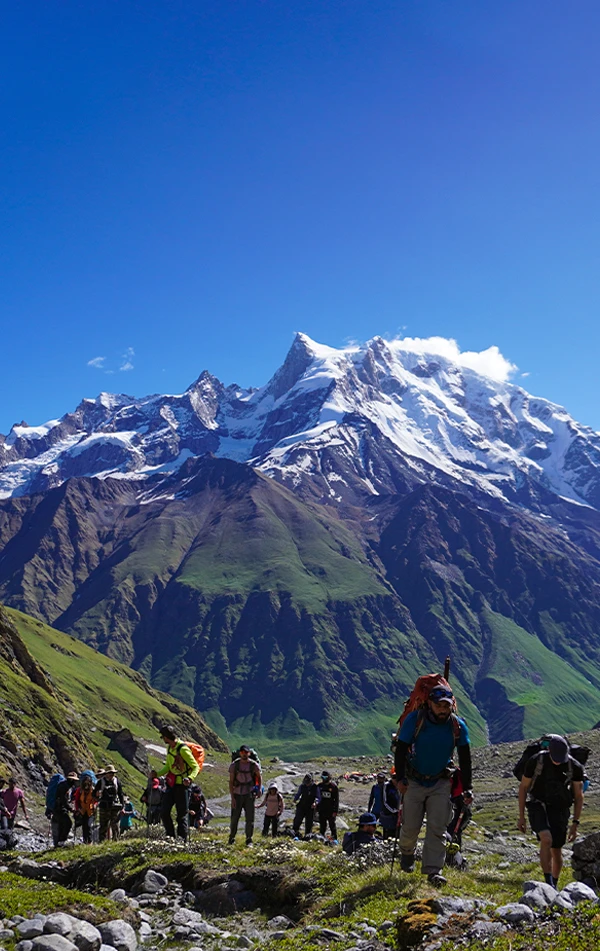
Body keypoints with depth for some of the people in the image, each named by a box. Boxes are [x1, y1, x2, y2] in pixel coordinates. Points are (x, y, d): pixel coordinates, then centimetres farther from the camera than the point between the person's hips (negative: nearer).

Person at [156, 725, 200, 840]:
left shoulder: (183, 749, -18)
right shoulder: (169, 748, 8)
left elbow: (196, 767, -18)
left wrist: (190, 778, -35)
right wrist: (157, 774, 4)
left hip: (182, 785, -8)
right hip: (171, 784, 8)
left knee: (182, 814, -1)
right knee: (164, 811, 3)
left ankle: (183, 839, 7)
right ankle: (171, 836, 14)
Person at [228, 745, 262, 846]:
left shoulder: (254, 765, -4)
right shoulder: (234, 765, -6)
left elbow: (259, 777, 14)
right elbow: (231, 782, -3)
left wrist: (259, 789, -1)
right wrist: (232, 798, -9)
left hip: (249, 794, 0)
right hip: (237, 794, 0)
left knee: (250, 818, 0)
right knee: (234, 817, 3)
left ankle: (249, 839, 10)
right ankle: (232, 838, 19)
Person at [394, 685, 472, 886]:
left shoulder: (458, 726, -11)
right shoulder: (415, 719, -19)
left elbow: (465, 759, -1)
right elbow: (401, 749, -12)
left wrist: (467, 788, -2)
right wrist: (400, 778, -18)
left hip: (440, 783, 1)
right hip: (414, 781, -1)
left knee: (437, 828, -6)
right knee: (411, 826, 5)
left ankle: (433, 870, -1)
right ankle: (407, 853, 35)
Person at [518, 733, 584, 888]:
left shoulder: (575, 767, -12)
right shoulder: (536, 761, -15)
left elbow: (579, 796, 0)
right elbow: (523, 788, -3)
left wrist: (575, 823, -3)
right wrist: (521, 816, -2)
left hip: (560, 810, 2)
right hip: (538, 806, -2)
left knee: (556, 851, 5)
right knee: (546, 839, -26)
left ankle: (555, 885, 27)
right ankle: (548, 883, -22)